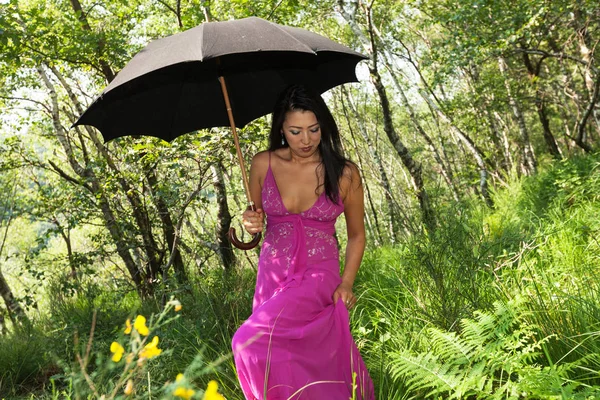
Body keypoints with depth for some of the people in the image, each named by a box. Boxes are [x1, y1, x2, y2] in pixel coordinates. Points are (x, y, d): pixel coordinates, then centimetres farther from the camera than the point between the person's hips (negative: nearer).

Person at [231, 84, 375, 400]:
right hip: (272, 275, 4)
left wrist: (346, 284, -6)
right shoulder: (263, 164, -3)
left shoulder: (345, 173, -8)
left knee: (250, 343, -20)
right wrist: (252, 224, -11)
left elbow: (356, 235, 5)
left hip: (319, 276, -4)